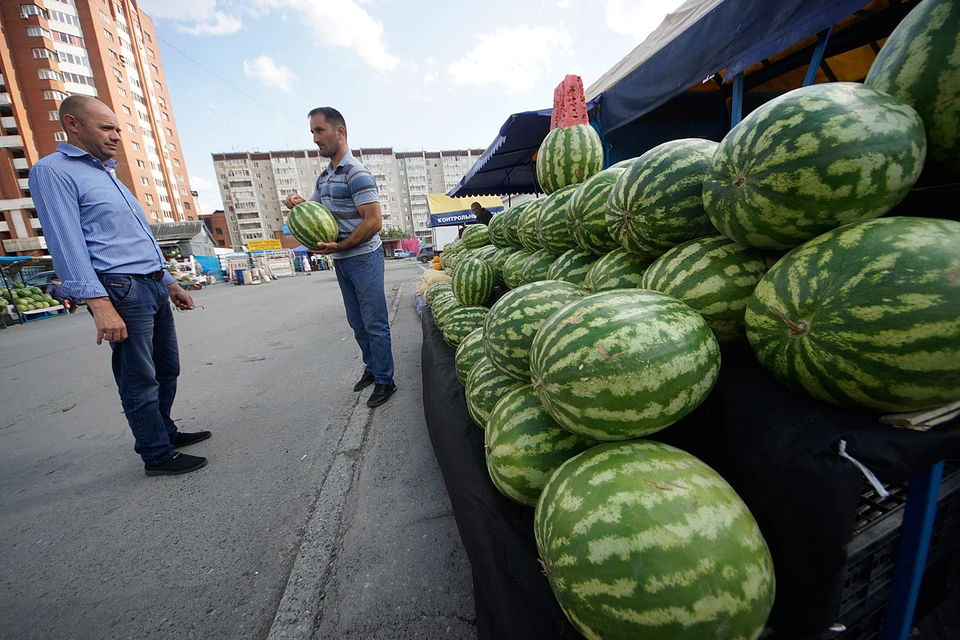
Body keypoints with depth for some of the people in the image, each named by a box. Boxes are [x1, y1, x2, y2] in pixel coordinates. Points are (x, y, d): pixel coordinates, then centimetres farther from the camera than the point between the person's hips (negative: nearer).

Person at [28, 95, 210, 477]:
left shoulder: (109, 175, 23)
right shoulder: (53, 170, -4)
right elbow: (67, 244, -15)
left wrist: (169, 283, 22)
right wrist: (99, 304, -23)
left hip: (154, 287, 9)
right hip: (121, 290, -8)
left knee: (166, 370, 15)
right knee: (140, 382, 0)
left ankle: (164, 432, 30)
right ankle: (157, 455, 12)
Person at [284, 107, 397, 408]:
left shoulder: (356, 174, -12)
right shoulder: (324, 176, 15)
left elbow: (374, 222, -18)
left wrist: (338, 246, -18)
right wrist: (298, 203, 0)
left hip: (363, 258, -9)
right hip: (341, 261, 9)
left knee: (375, 323, -3)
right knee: (357, 322, 15)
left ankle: (385, 381, 8)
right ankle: (371, 368, 30)